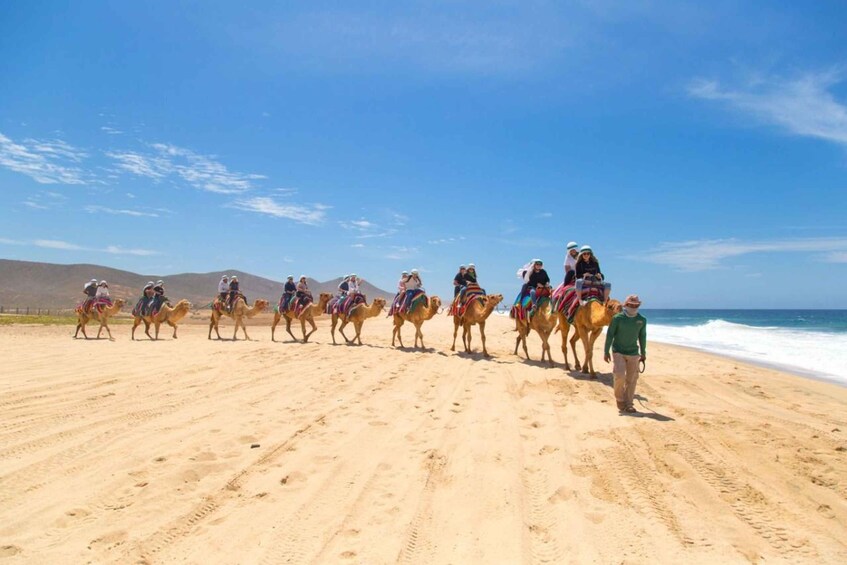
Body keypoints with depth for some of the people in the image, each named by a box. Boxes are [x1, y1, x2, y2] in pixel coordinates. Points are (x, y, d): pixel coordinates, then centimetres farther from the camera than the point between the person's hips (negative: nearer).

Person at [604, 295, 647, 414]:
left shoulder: (642, 320, 2)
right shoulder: (617, 318, -7)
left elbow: (642, 337, 13)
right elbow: (609, 335, -3)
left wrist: (643, 353, 18)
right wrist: (606, 351, -4)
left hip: (633, 354, 3)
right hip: (618, 352, -3)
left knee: (631, 379, 3)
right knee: (619, 375, -14)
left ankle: (628, 404, 15)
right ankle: (620, 400, 9)